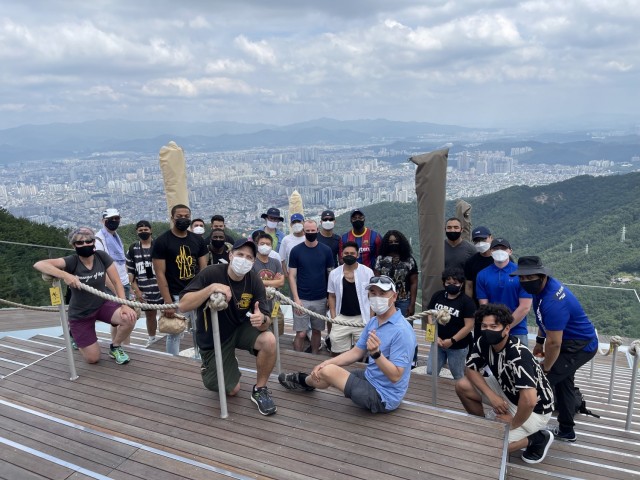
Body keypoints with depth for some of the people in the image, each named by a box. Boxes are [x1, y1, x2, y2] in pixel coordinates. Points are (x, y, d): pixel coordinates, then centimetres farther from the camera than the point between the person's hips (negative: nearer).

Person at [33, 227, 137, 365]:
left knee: (130, 317, -28)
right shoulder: (72, 261, -21)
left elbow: (116, 282, -12)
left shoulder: (102, 257, -14)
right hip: (80, 314, -2)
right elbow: (38, 264, -34)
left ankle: (115, 347, 3)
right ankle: (73, 332, 35)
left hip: (102, 305, 2)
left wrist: (124, 305, -24)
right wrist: (65, 275, -47)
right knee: (93, 359, 4)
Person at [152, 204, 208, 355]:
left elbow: (203, 269, 8)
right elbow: (160, 274, -9)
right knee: (175, 334, 5)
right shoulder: (162, 241, -6)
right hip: (175, 296, -4)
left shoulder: (197, 240, 8)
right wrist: (168, 302, -15)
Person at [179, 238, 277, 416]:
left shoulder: (254, 280, -15)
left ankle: (259, 390, -4)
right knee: (232, 390, 3)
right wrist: (211, 288, -42)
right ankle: (210, 368, 37)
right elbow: (183, 305, -30)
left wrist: (262, 320, -41)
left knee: (269, 340, -28)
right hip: (213, 338, -2)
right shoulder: (211, 273, -23)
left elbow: (266, 320, -17)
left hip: (241, 329, 2)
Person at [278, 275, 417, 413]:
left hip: (383, 397, -8)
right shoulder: (373, 322, 4)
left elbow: (395, 376, -27)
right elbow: (356, 352, 9)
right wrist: (324, 364, -1)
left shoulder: (402, 331, -26)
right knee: (325, 369, 9)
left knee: (328, 371, -7)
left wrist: (376, 354, -42)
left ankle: (303, 381, 25)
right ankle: (307, 381, 41)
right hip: (370, 378, 8)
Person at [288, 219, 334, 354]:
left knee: (317, 331, 12)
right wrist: (296, 299, -10)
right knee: (301, 333, -1)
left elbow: (330, 274, 7)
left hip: (321, 299, 2)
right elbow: (292, 276, -3)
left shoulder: (326, 250, 1)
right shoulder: (296, 250, -3)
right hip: (302, 299, -2)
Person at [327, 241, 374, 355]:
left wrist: (371, 319, -4)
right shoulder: (334, 273, 1)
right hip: (341, 318, 2)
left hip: (362, 318, -1)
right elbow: (332, 297, 9)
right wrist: (333, 318, 2)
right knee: (337, 354, 9)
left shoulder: (367, 272, -4)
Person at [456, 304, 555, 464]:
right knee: (462, 386, -5)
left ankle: (538, 438, 4)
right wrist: (491, 395, -16)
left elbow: (529, 401, -42)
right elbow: (471, 370, -1)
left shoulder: (518, 355, -35)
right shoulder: (483, 343, -12)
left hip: (535, 409, -7)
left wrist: (513, 424, -24)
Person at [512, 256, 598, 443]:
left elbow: (554, 343, -27)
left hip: (580, 346, -10)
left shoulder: (553, 302, -35)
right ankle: (566, 431, 38)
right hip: (576, 341, 10)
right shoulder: (543, 286, -5)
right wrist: (539, 341, 18)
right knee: (563, 384, 22)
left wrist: (544, 368, -13)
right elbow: (544, 321, 14)